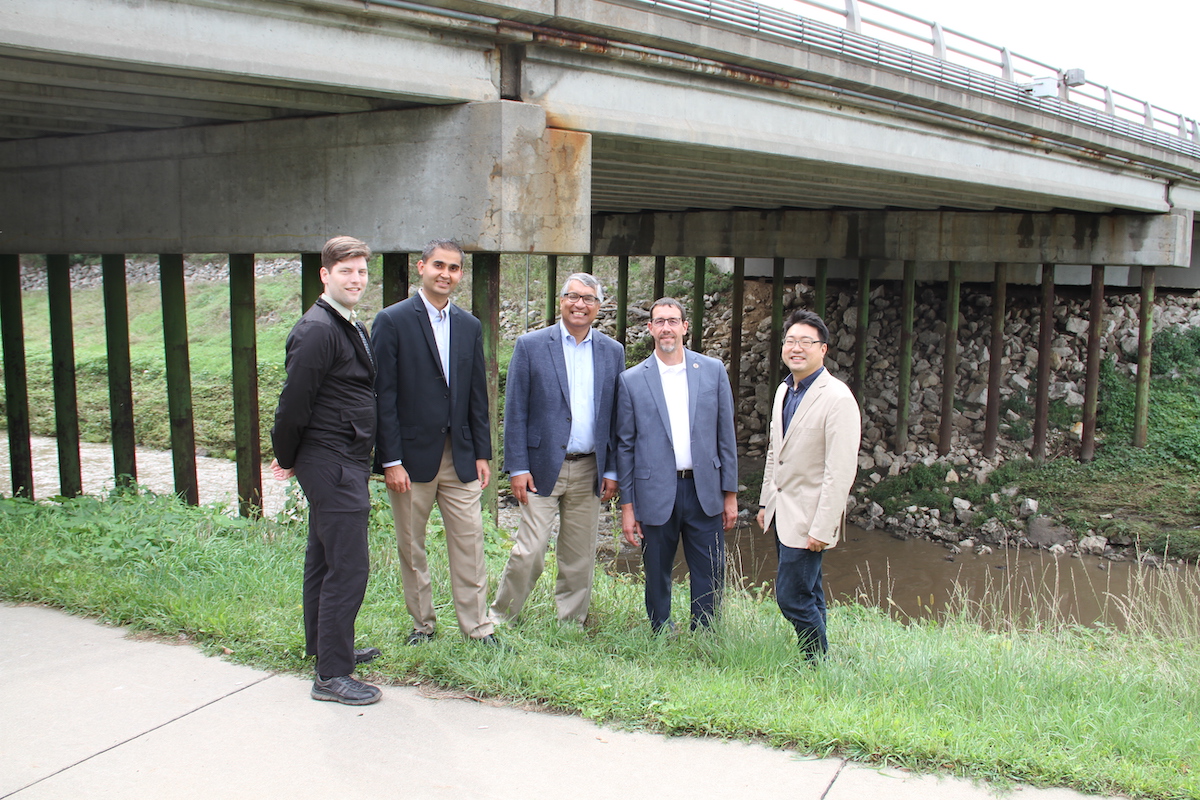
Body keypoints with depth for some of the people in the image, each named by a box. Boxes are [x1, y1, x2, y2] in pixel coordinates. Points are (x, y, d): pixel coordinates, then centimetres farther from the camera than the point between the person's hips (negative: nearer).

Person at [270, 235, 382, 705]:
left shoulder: (349, 327, 15)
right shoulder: (317, 330, -18)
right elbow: (295, 401, -18)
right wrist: (287, 459, -6)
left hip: (345, 463, 10)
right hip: (332, 464, -10)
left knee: (324, 560, 20)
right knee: (347, 568, -8)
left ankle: (324, 646, 34)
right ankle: (331, 675, -1)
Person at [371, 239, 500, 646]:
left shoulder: (470, 326, 10)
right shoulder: (392, 321, -5)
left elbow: (477, 395, 12)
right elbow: (383, 395, -9)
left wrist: (482, 454, 7)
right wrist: (391, 461, -13)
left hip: (460, 456, 3)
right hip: (412, 455, -3)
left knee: (469, 544, 4)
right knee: (411, 548, 9)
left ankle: (477, 625, 14)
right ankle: (422, 623, 24)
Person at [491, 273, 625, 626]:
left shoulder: (612, 352, 8)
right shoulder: (531, 346, -2)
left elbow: (616, 415, 9)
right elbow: (515, 411, -3)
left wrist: (612, 470, 4)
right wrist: (518, 468, -8)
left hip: (589, 471, 3)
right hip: (542, 468, -3)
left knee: (580, 557, 10)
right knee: (529, 552, -4)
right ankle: (500, 617, 16)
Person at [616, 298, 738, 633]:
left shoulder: (713, 371, 4)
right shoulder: (632, 380, 1)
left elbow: (725, 435, 6)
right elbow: (625, 446, 3)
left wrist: (730, 493, 4)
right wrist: (627, 506, 1)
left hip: (704, 489, 1)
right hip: (656, 493, -1)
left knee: (710, 577, 5)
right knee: (657, 577, 10)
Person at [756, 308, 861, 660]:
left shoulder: (837, 398, -17)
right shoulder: (784, 391, 8)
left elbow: (841, 471, -21)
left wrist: (822, 529, -22)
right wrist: (766, 502, 17)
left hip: (808, 517, -8)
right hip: (782, 511, 8)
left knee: (792, 597, -6)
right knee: (807, 595, 17)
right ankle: (812, 658, 28)